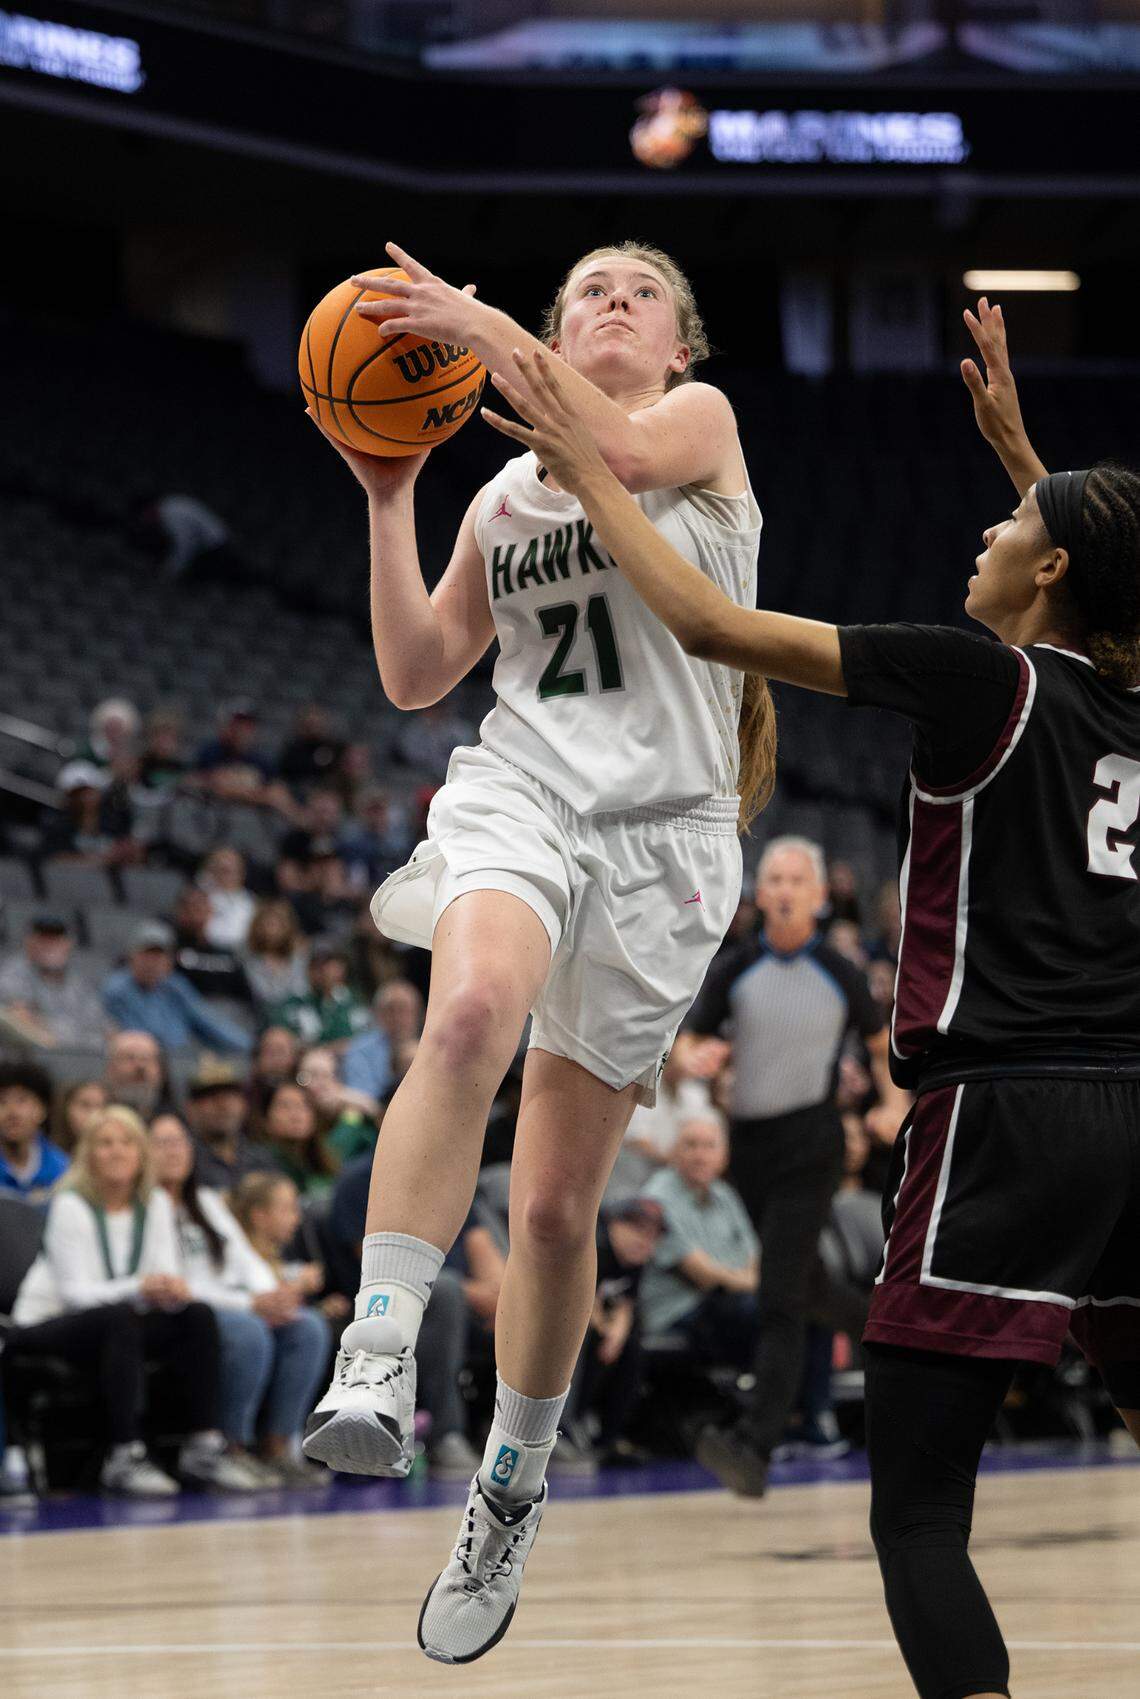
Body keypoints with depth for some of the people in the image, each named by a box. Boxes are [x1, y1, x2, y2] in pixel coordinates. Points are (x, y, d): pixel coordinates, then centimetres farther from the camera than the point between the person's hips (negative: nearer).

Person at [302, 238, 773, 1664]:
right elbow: (416, 674, 15)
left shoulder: (703, 423, 7)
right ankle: (376, 1362, -43)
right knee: (471, 1014, -36)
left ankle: (508, 1499, 23)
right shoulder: (505, 496, 19)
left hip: (658, 832, -1)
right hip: (519, 791, 1)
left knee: (557, 1201, 3)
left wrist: (483, 331, -23)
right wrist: (388, 499, 5)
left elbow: (626, 452, -17)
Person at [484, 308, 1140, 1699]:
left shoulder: (983, 681, -6)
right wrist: (1012, 436, 45)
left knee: (917, 1513, -6)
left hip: (1004, 1114, -7)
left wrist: (587, 470, 5)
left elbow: (710, 623, -5)